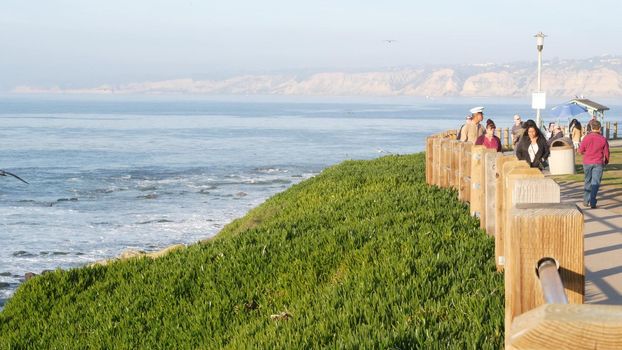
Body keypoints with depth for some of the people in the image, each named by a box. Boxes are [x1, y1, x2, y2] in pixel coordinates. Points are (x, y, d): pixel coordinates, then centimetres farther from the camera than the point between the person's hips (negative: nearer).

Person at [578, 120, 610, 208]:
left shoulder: (586, 138, -7)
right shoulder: (603, 139, -7)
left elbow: (580, 150, -1)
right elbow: (606, 152, 0)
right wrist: (606, 161, 19)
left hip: (587, 163, 1)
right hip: (598, 163, -1)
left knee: (587, 182, 17)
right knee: (595, 183, -1)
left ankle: (586, 201, 23)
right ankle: (592, 203, -9)